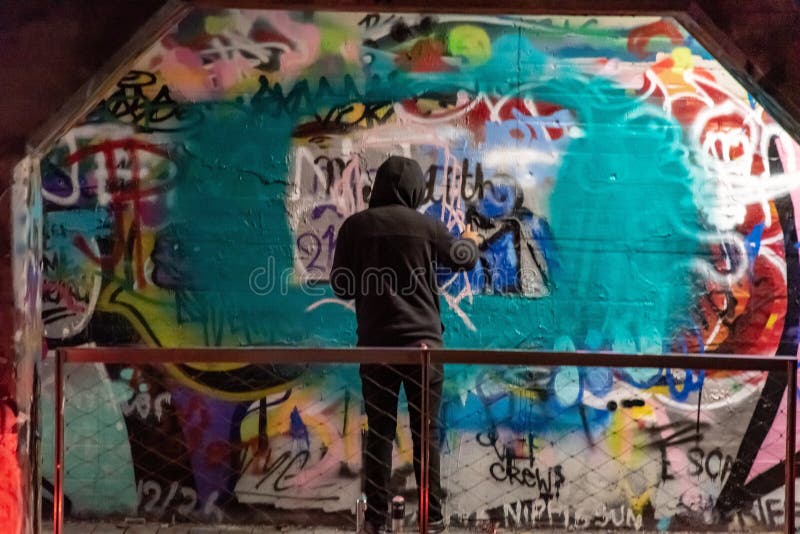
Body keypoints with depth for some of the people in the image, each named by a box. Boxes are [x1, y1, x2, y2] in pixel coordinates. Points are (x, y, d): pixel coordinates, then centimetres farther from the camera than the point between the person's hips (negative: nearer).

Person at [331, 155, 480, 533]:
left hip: (376, 343, 1)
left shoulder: (355, 226, 0)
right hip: (422, 340, -1)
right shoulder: (426, 226, -1)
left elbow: (341, 286, 4)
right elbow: (465, 259, 17)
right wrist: (471, 241, 39)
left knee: (379, 432, 8)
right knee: (426, 432, 6)